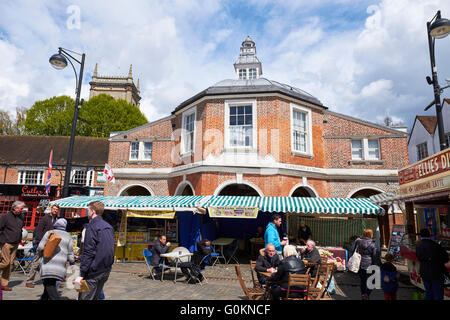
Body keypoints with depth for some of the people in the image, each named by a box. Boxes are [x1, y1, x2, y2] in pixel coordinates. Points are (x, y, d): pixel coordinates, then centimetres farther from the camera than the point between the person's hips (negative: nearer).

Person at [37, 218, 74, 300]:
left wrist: (41, 253, 21)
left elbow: (40, 247, -1)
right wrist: (72, 263, 23)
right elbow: (70, 254, 10)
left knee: (49, 286, -5)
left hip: (48, 265, -3)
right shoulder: (68, 236, 11)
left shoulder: (49, 233, 3)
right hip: (60, 267, 3)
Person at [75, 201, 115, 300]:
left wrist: (81, 274, -16)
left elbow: (88, 252, -18)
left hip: (93, 271, -8)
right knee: (95, 297, 20)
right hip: (106, 271, 8)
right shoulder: (109, 227, 12)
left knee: (85, 297, -1)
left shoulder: (92, 226, -12)